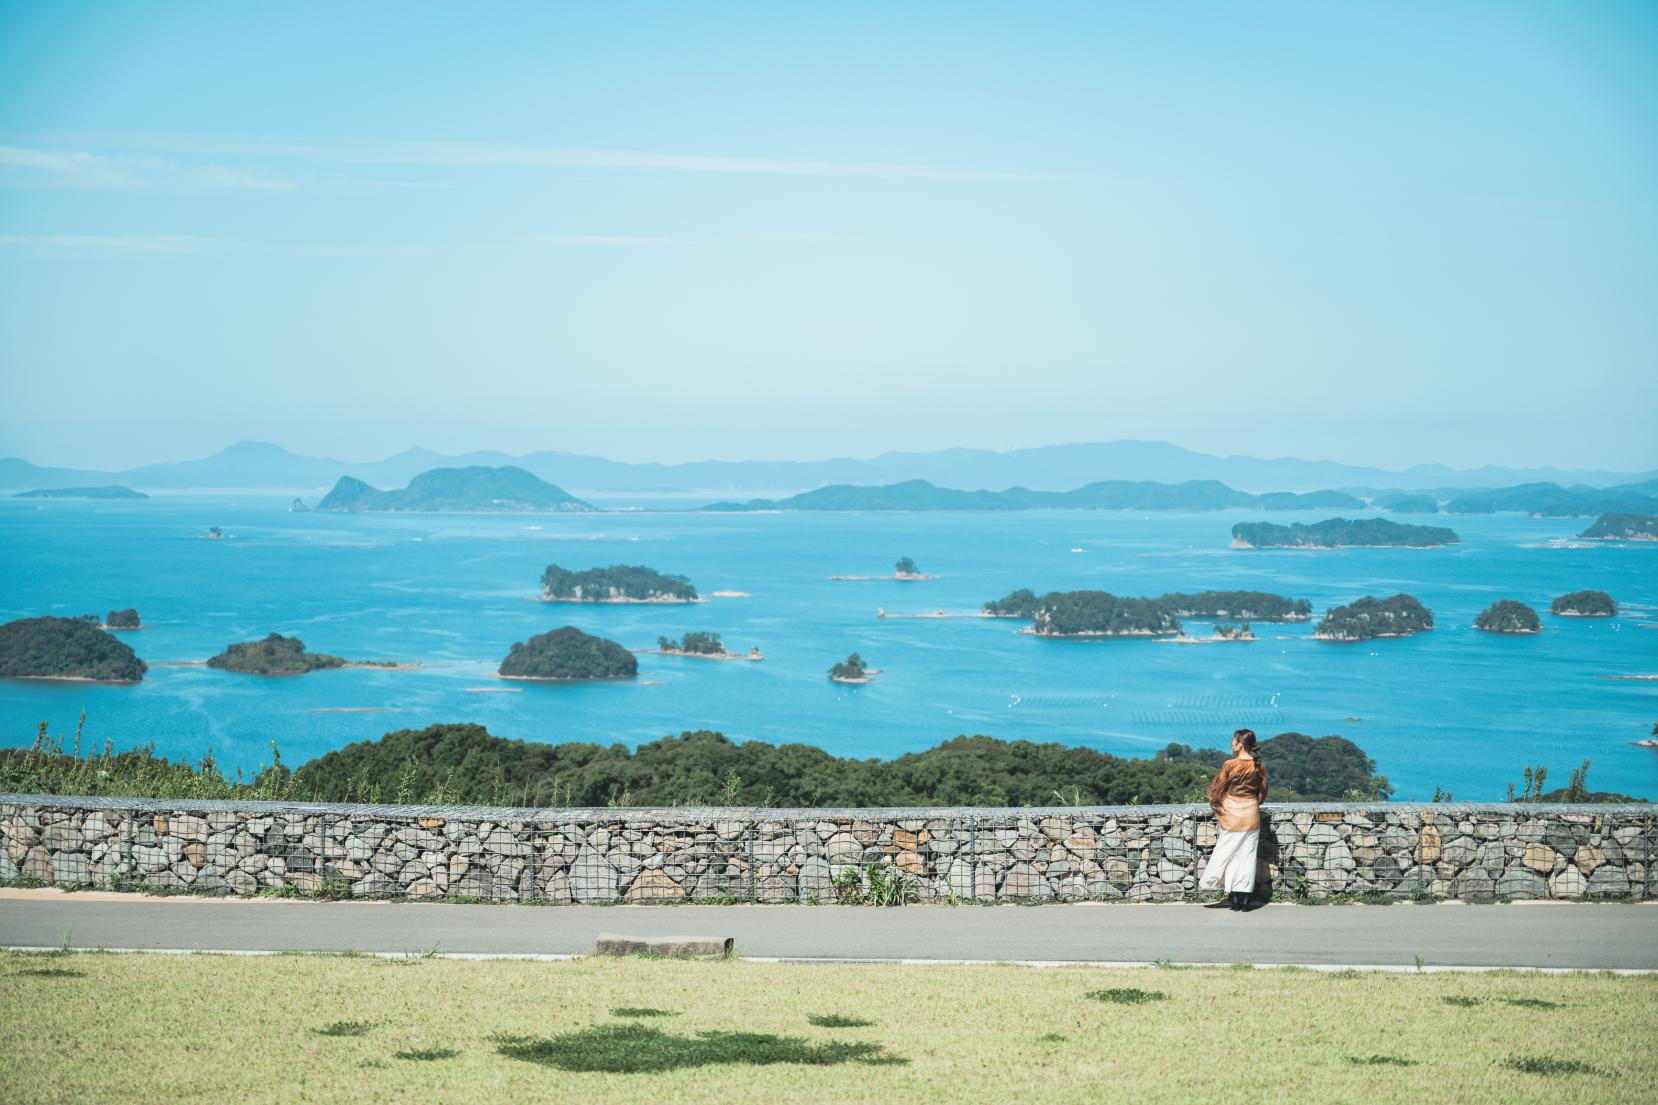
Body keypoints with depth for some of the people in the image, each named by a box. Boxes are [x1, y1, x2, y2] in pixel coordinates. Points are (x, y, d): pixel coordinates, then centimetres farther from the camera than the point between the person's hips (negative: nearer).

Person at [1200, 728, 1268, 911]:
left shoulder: (1230, 765, -13)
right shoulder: (1259, 766, -1)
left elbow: (1217, 788, -5)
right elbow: (1263, 791, 10)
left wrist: (1216, 806, 13)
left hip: (1232, 816, -4)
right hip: (1252, 817, 4)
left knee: (1228, 855, 7)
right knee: (1247, 856, 6)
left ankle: (1233, 897, 8)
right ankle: (1245, 898, 6)